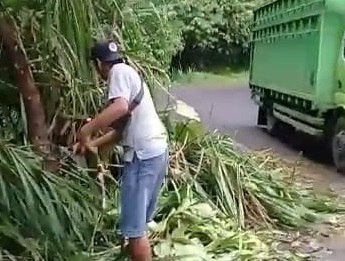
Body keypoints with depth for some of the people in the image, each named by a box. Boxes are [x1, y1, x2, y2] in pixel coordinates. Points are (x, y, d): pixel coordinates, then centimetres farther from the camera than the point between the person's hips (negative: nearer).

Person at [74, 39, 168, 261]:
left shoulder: (119, 71, -5)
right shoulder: (130, 73, 23)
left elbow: (121, 107, -26)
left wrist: (86, 130, -18)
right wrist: (93, 144, 28)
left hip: (144, 155, -10)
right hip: (156, 151, 10)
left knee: (133, 226, -5)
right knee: (139, 222, 18)